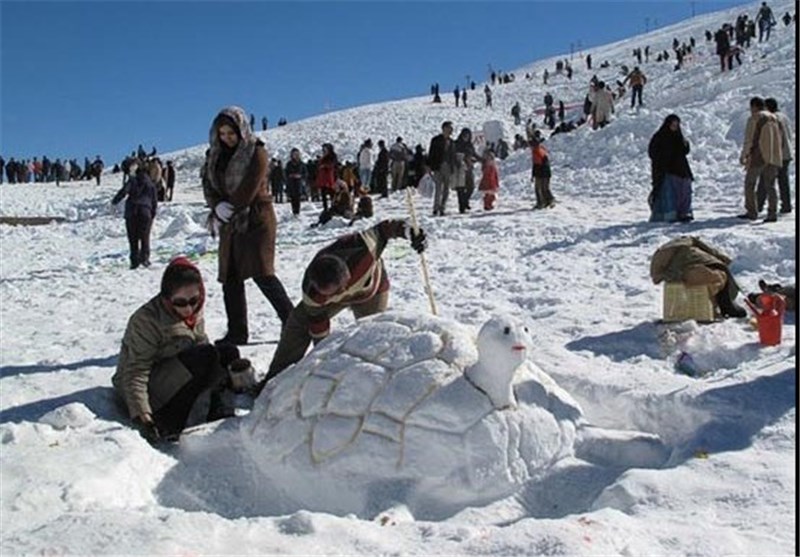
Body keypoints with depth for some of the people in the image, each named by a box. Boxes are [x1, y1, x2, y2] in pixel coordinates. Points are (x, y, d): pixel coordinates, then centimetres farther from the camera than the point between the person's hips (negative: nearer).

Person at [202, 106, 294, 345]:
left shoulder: (256, 152, -7)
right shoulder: (215, 155, 12)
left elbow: (249, 190, -15)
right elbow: (209, 185, 6)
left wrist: (225, 209, -11)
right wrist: (218, 208, -12)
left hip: (256, 219, -7)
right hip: (229, 224, 7)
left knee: (262, 274, -14)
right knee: (230, 277, 5)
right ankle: (236, 332, 14)